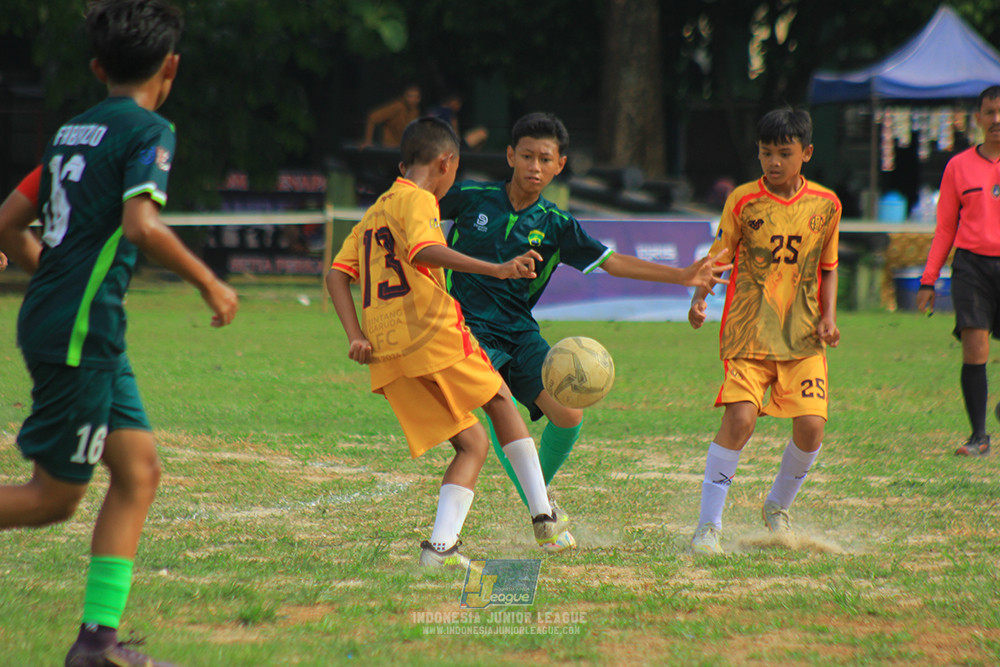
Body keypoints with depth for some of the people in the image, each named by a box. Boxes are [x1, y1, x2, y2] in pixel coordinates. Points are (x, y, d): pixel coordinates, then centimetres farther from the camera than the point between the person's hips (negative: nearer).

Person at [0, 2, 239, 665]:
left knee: (140, 469, 6)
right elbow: (142, 225, -24)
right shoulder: (149, 130, -9)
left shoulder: (74, 130, 15)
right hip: (80, 332, -9)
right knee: (53, 498, -1)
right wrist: (209, 282, -14)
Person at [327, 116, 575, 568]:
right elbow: (425, 251, -22)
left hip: (387, 356, 7)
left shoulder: (372, 214, 25)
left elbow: (337, 274, 17)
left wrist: (356, 337, 6)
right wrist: (495, 270, -30)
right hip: (433, 333, -7)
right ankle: (544, 518, 11)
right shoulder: (418, 201, -1)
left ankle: (441, 547, -7)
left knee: (472, 443, 10)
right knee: (499, 399, 16)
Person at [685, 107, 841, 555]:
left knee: (811, 426, -9)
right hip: (748, 333, -2)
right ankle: (708, 526, -9)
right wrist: (699, 296, -15)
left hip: (803, 337, 2)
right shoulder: (743, 200, -2)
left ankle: (778, 507, 21)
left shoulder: (825, 205, 5)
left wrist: (828, 316, 3)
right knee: (739, 419, -19)